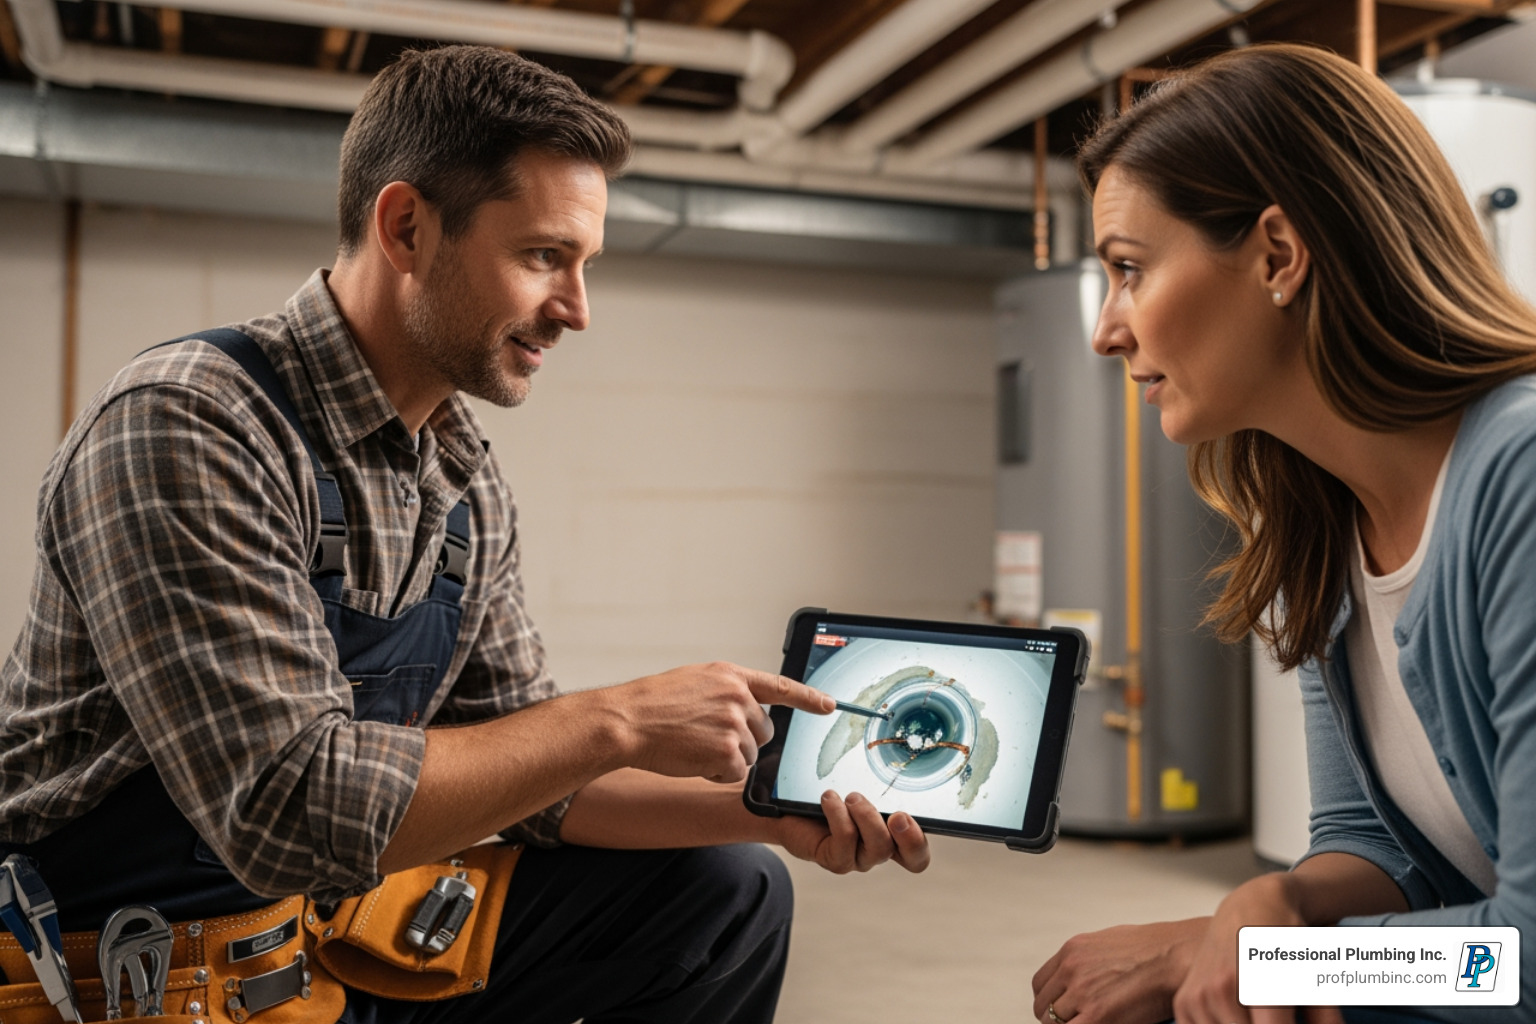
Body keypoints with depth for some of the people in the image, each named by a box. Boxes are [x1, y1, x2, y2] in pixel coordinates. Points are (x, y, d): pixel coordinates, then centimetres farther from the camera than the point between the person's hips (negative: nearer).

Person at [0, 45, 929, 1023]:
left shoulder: (471, 486, 2)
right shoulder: (182, 428, -23)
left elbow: (527, 771, 5)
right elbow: (288, 813, -28)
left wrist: (776, 812, -6)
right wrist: (618, 722, -23)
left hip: (354, 933, 7)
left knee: (728, 890, 3)